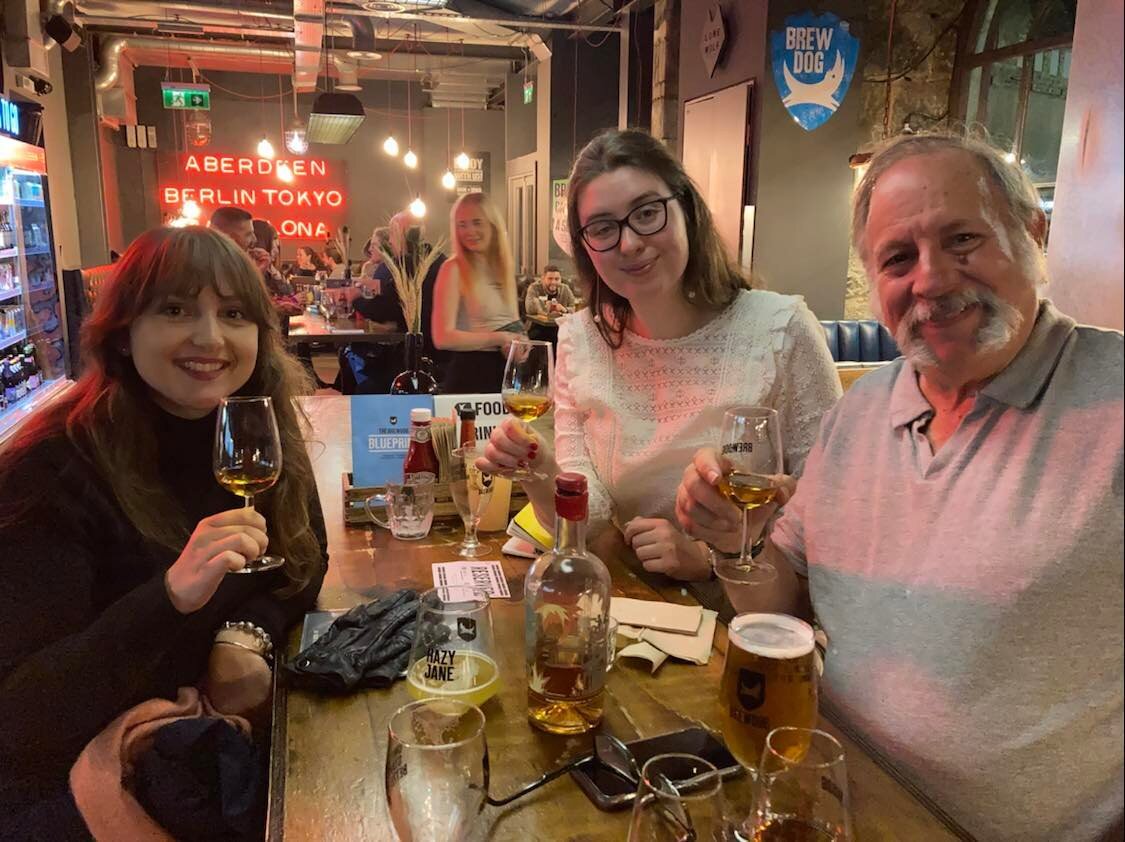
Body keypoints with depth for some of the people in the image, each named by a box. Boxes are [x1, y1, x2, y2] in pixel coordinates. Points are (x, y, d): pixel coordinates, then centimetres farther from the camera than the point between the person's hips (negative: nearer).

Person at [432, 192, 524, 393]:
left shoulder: (505, 266, 8)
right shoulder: (453, 269, -11)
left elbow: (514, 325, 13)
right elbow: (443, 338, -20)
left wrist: (519, 344, -10)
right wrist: (500, 338, -14)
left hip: (508, 372, 6)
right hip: (471, 374, -6)